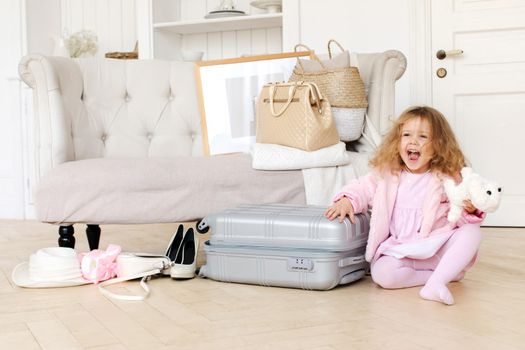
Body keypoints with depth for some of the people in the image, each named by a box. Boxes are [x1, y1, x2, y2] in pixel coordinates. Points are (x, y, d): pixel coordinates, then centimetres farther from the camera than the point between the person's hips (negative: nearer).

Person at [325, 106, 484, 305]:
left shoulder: (446, 177, -1)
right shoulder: (386, 174, 4)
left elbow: (461, 214, 1)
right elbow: (362, 188, 8)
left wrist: (470, 210, -22)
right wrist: (346, 200, -13)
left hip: (438, 247, 0)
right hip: (400, 251, 1)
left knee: (472, 232, -26)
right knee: (381, 274, -28)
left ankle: (435, 284, -38)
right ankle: (446, 273, -16)